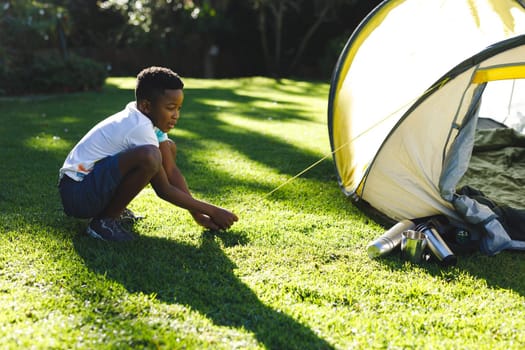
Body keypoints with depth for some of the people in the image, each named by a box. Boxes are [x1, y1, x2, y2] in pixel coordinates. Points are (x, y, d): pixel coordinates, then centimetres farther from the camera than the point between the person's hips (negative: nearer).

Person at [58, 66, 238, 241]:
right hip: (76, 193, -10)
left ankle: (115, 208, 10)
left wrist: (198, 214, -2)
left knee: (169, 148, 11)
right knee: (149, 157, -34)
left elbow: (172, 170, 3)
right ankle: (105, 220, -14)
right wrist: (212, 211, -14)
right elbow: (164, 190, -19)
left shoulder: (150, 118, 2)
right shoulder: (139, 128, -24)